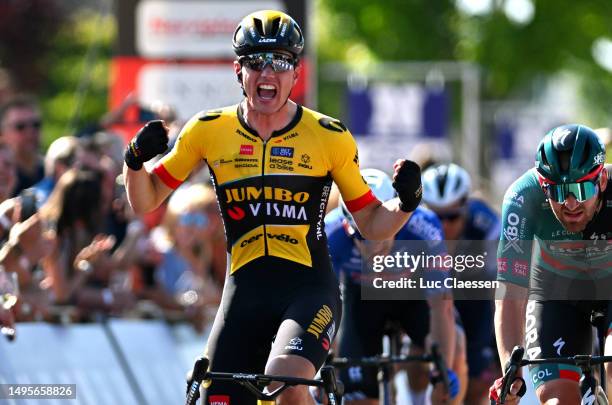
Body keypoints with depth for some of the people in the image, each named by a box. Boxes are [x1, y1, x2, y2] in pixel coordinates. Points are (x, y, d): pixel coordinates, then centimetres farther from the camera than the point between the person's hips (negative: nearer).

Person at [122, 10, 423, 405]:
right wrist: (136, 160, -9)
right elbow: (145, 202, 11)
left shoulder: (330, 137, -1)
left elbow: (370, 224, 8)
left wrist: (405, 203, -13)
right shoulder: (209, 131, 3)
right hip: (245, 293, 3)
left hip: (310, 289, -3)